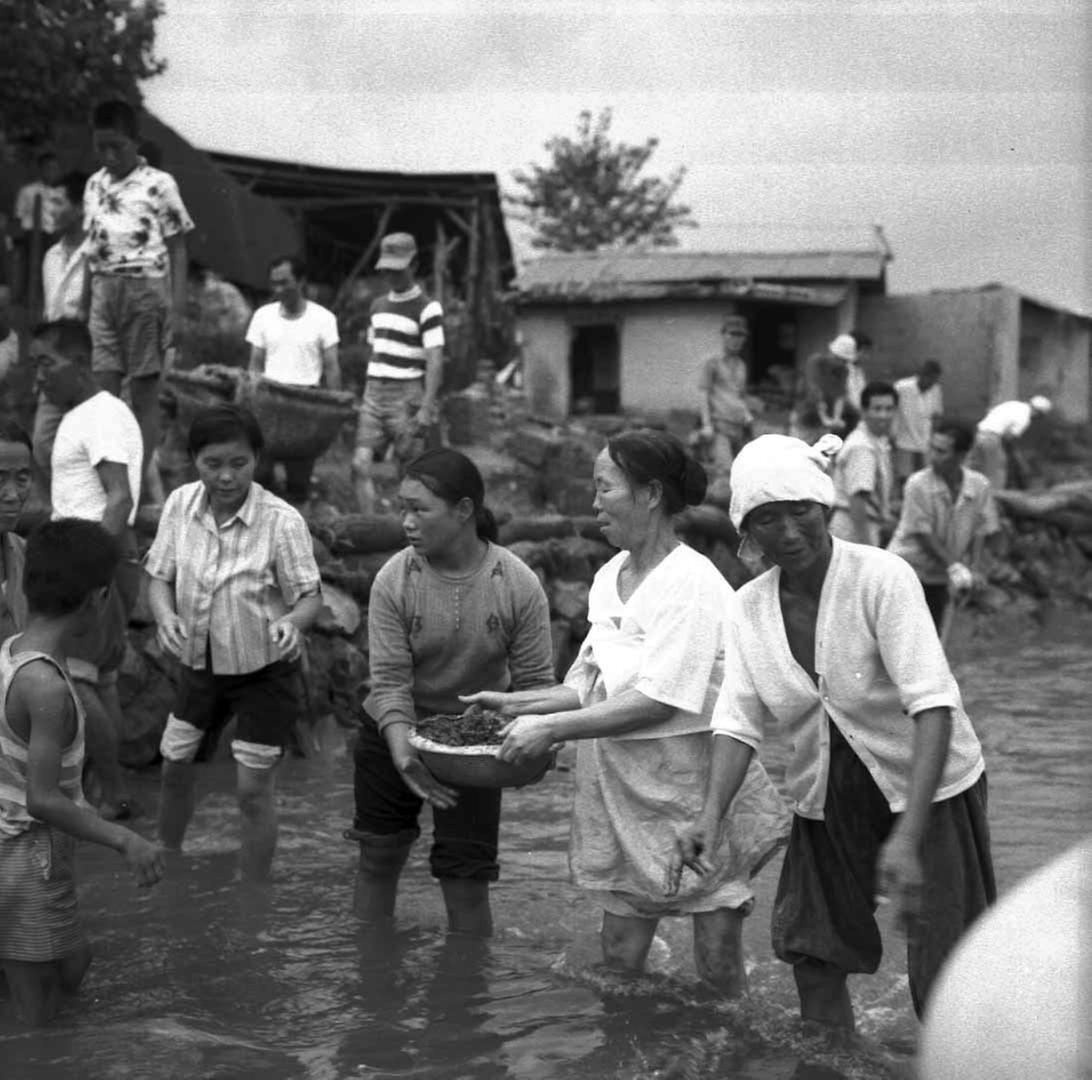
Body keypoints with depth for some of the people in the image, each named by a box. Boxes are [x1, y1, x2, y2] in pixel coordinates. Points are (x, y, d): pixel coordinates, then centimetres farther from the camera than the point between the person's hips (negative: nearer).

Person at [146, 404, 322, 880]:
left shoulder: (282, 521, -24)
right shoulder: (179, 504, -11)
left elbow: (310, 595, -18)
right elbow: (159, 575, -3)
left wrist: (293, 621, -40)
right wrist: (165, 615, -25)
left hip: (264, 669, -4)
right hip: (199, 663, 5)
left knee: (252, 790, 1)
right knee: (174, 769, 17)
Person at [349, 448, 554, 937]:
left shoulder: (518, 585, -18)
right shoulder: (394, 580, -18)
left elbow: (534, 683, -13)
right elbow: (390, 681, -19)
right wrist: (404, 757, -33)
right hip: (394, 736, 1)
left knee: (467, 883, -1)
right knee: (378, 861, 12)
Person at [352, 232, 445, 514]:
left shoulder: (427, 309, -5)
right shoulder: (378, 305, 16)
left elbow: (435, 361, -13)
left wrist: (427, 408, -22)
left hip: (407, 395, -6)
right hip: (374, 393, 6)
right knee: (361, 464, -9)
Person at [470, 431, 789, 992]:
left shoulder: (692, 584, -17)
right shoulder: (610, 577, 8)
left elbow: (658, 701, -22)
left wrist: (551, 727, -20)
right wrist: (516, 703, -1)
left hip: (699, 785, -7)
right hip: (625, 786, 7)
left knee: (718, 970, 2)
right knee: (619, 957, 9)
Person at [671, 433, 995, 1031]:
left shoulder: (881, 578, -20)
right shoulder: (749, 607, -4)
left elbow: (933, 705, -27)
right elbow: (738, 720, -4)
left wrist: (907, 837, -37)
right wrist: (710, 817, -23)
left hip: (929, 789, -5)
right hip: (826, 801, 5)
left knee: (945, 993, -4)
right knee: (813, 957, 9)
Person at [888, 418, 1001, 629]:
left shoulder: (979, 486, -7)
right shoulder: (918, 484, -19)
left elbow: (980, 532, -1)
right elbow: (923, 535, -16)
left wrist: (972, 570, -13)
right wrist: (953, 566, -18)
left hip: (939, 578, 4)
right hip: (909, 566, -4)